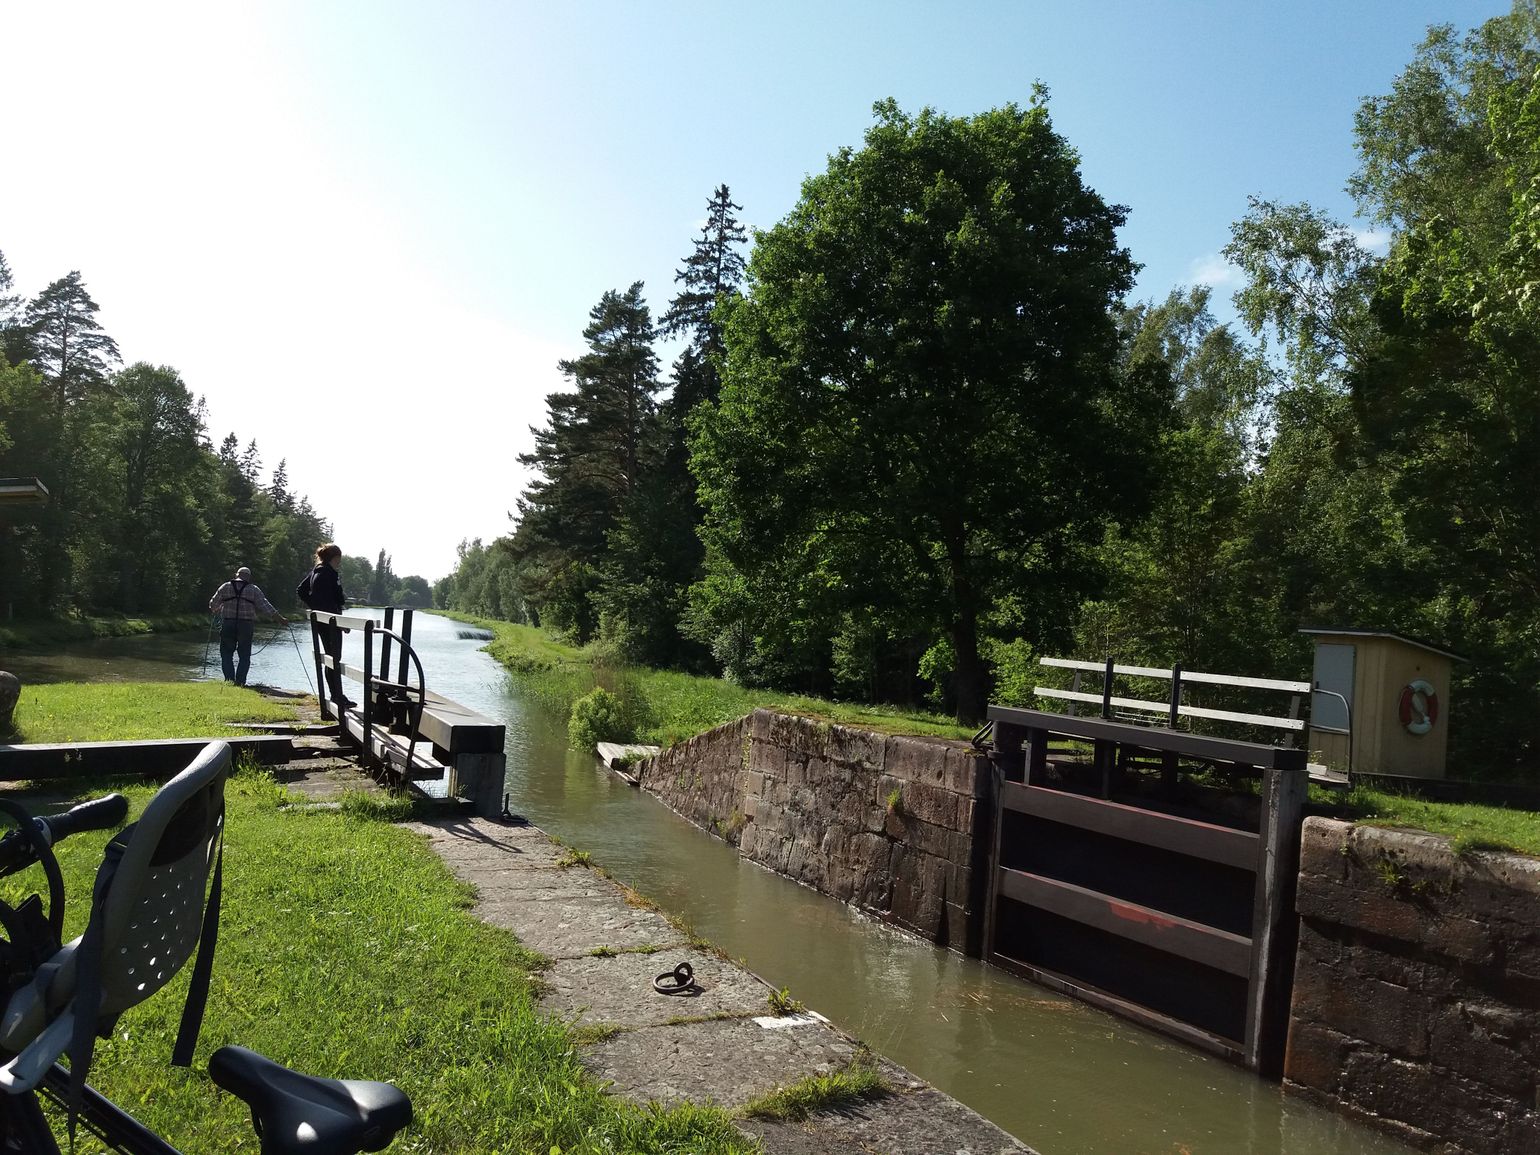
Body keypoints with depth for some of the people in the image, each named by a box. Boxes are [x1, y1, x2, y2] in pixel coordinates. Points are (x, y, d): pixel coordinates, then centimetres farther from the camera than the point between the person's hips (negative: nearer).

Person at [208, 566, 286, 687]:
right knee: (245, 656, 6)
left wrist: (214, 611, 39)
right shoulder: (254, 590, 3)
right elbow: (265, 606, 0)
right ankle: (240, 681, 0)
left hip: (227, 625, 1)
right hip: (246, 626, -1)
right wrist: (280, 618, 4)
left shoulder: (225, 587, 7)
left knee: (226, 654, 9)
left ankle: (229, 680, 1)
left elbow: (213, 604, 16)